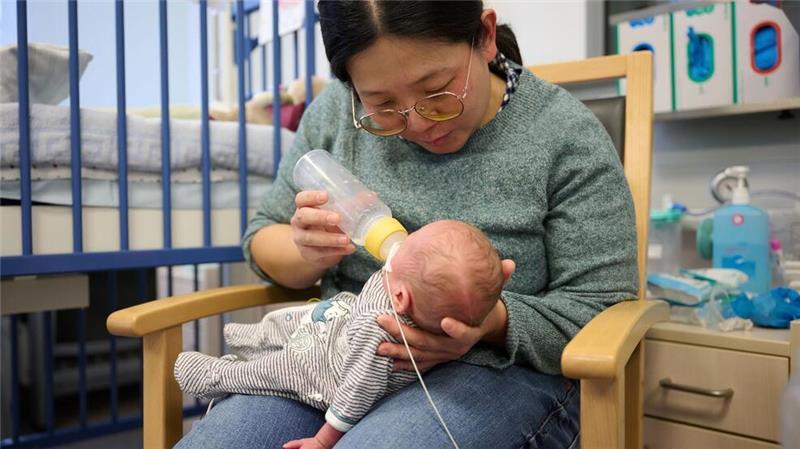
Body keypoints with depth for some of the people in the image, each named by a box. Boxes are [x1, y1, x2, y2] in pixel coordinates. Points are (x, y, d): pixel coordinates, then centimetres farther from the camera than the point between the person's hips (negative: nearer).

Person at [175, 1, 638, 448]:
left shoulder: (567, 136, -9)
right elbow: (263, 241, 9)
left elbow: (601, 311, -7)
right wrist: (307, 253, -13)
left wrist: (495, 324, -25)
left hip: (497, 370, -3)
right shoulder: (336, 113, 0)